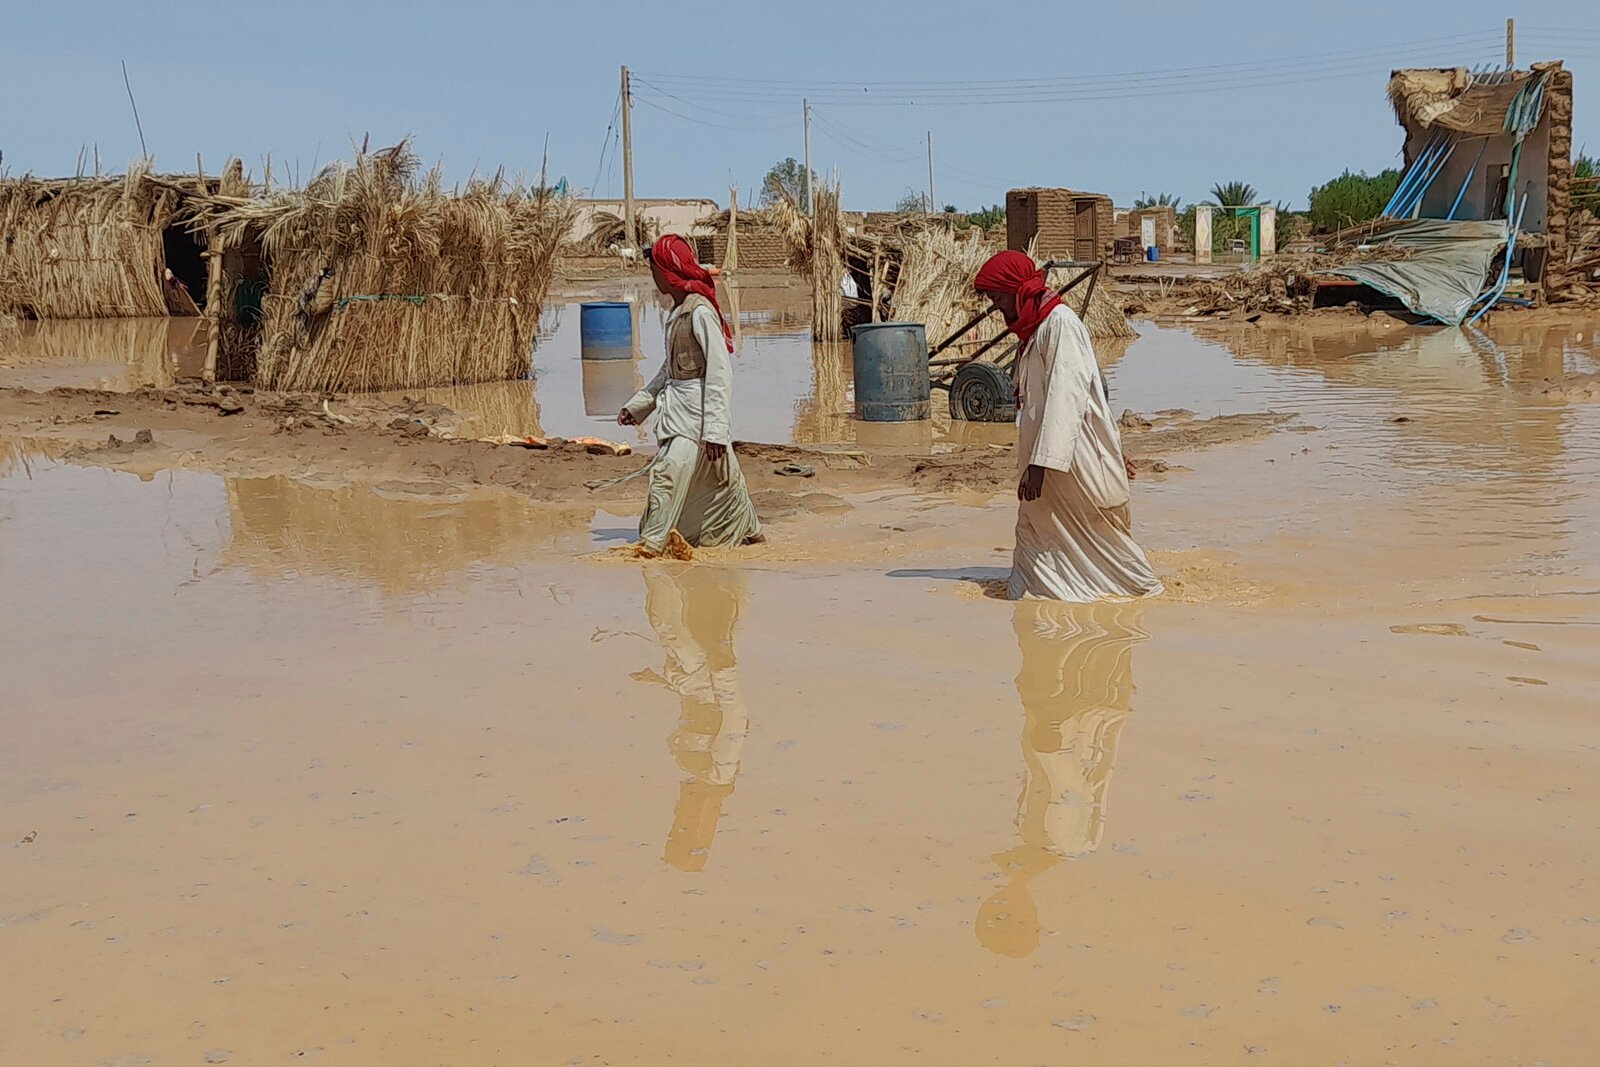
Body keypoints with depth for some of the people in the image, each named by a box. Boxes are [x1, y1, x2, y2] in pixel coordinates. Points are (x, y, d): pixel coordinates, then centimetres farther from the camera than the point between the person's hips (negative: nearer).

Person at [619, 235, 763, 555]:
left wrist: (715, 428, -23)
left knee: (669, 471, -16)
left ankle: (652, 543, -14)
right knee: (719, 479, 16)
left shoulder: (701, 311, -17)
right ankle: (749, 532, 29)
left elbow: (720, 372, -20)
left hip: (697, 411, -9)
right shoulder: (678, 311, 12)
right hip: (679, 408, 9)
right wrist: (638, 404, 24)